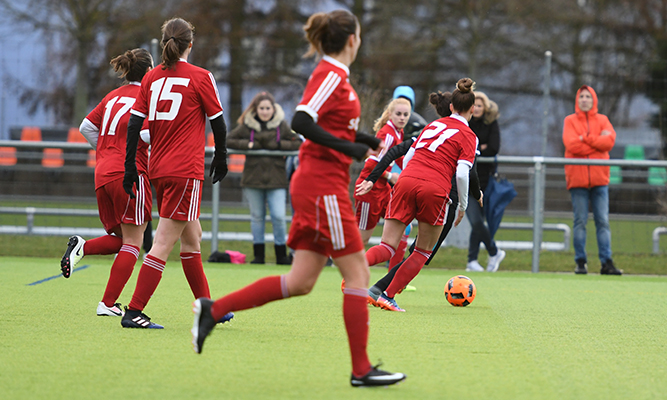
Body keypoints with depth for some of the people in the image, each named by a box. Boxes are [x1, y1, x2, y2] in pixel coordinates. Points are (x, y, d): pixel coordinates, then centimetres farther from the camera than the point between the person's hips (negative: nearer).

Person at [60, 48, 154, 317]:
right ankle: (108, 304, -6)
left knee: (122, 239, 17)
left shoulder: (113, 96, 16)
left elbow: (86, 127, 17)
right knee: (132, 242, 0)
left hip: (102, 174, 7)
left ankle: (82, 247, -11)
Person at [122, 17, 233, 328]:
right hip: (186, 171, -6)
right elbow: (217, 121, 1)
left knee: (192, 237, 17)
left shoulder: (151, 78, 8)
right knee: (164, 242, -7)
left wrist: (130, 166, 6)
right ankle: (134, 312, -11)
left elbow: (134, 122, 3)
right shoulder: (200, 77, -4)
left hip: (158, 169, 6)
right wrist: (221, 157, 16)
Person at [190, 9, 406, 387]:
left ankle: (213, 309, 7)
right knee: (358, 273, -4)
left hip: (316, 186, 10)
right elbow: (301, 122, -24)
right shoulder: (332, 76, -13)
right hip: (324, 186, -10)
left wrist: (363, 139, 13)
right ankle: (361, 370, 0)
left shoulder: (333, 75, 16)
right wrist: (349, 148, -22)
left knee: (300, 282, 7)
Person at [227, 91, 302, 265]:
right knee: (257, 217, 7)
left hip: (276, 178, -1)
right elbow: (228, 140, 2)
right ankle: (258, 255, 15)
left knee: (279, 217, -7)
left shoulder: (281, 125, 4)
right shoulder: (247, 125, 3)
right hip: (253, 178, 1)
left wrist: (279, 145, -10)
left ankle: (281, 255, 5)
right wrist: (248, 144, -10)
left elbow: (298, 143, 4)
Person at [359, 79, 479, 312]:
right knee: (424, 250, 15)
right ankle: (388, 296, 6)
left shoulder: (433, 125, 22)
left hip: (407, 180, 4)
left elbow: (408, 156, 22)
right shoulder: (468, 136, 7)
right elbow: (462, 173, -5)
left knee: (388, 247, 1)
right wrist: (463, 207, 6)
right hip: (435, 190, -4)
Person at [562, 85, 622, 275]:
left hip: (599, 179, 2)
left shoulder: (602, 120, 12)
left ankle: (606, 262, -2)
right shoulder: (570, 121, 6)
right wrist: (597, 140, -8)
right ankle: (580, 262, 1)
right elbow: (572, 145, -11)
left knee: (603, 221, -1)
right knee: (580, 221, -2)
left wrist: (585, 138, -10)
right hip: (577, 178, -2)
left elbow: (609, 141, -7)